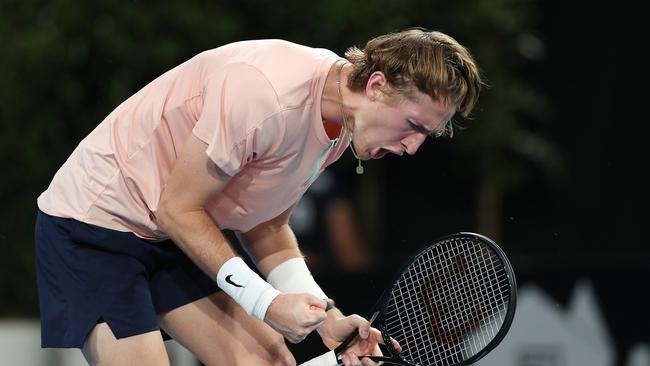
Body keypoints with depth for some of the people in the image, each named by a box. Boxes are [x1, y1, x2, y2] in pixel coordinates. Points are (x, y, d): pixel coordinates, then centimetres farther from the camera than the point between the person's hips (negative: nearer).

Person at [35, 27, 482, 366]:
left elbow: (266, 228, 7)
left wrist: (325, 315, -7)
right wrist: (265, 303, -22)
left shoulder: (340, 127, -1)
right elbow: (177, 210, -23)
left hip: (176, 238, 9)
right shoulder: (269, 94, -31)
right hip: (92, 219, -9)